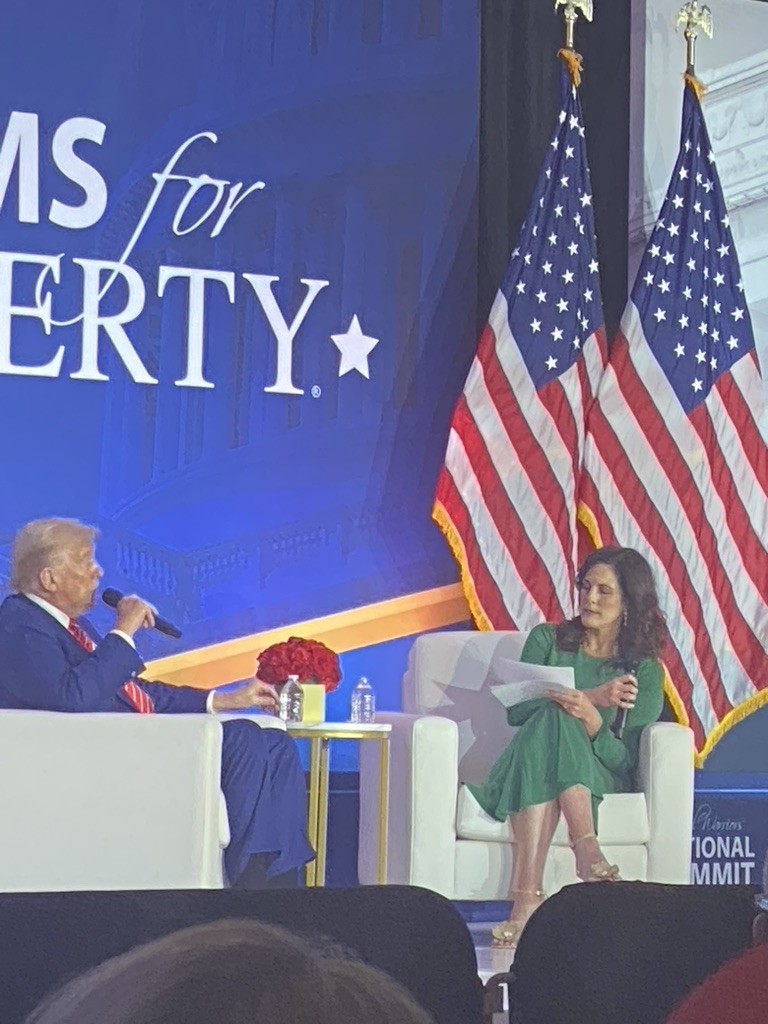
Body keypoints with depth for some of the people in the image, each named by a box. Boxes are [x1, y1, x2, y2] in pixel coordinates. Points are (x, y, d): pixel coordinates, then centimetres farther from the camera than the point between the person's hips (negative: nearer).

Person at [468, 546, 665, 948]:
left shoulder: (643, 671, 8)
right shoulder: (547, 640, 12)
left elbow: (625, 760, -2)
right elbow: (516, 709, -3)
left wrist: (590, 718, -22)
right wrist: (594, 696, -13)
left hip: (600, 777, -1)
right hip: (527, 765, 1)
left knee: (551, 721, -34)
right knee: (551, 717, -32)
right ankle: (587, 850, -47)